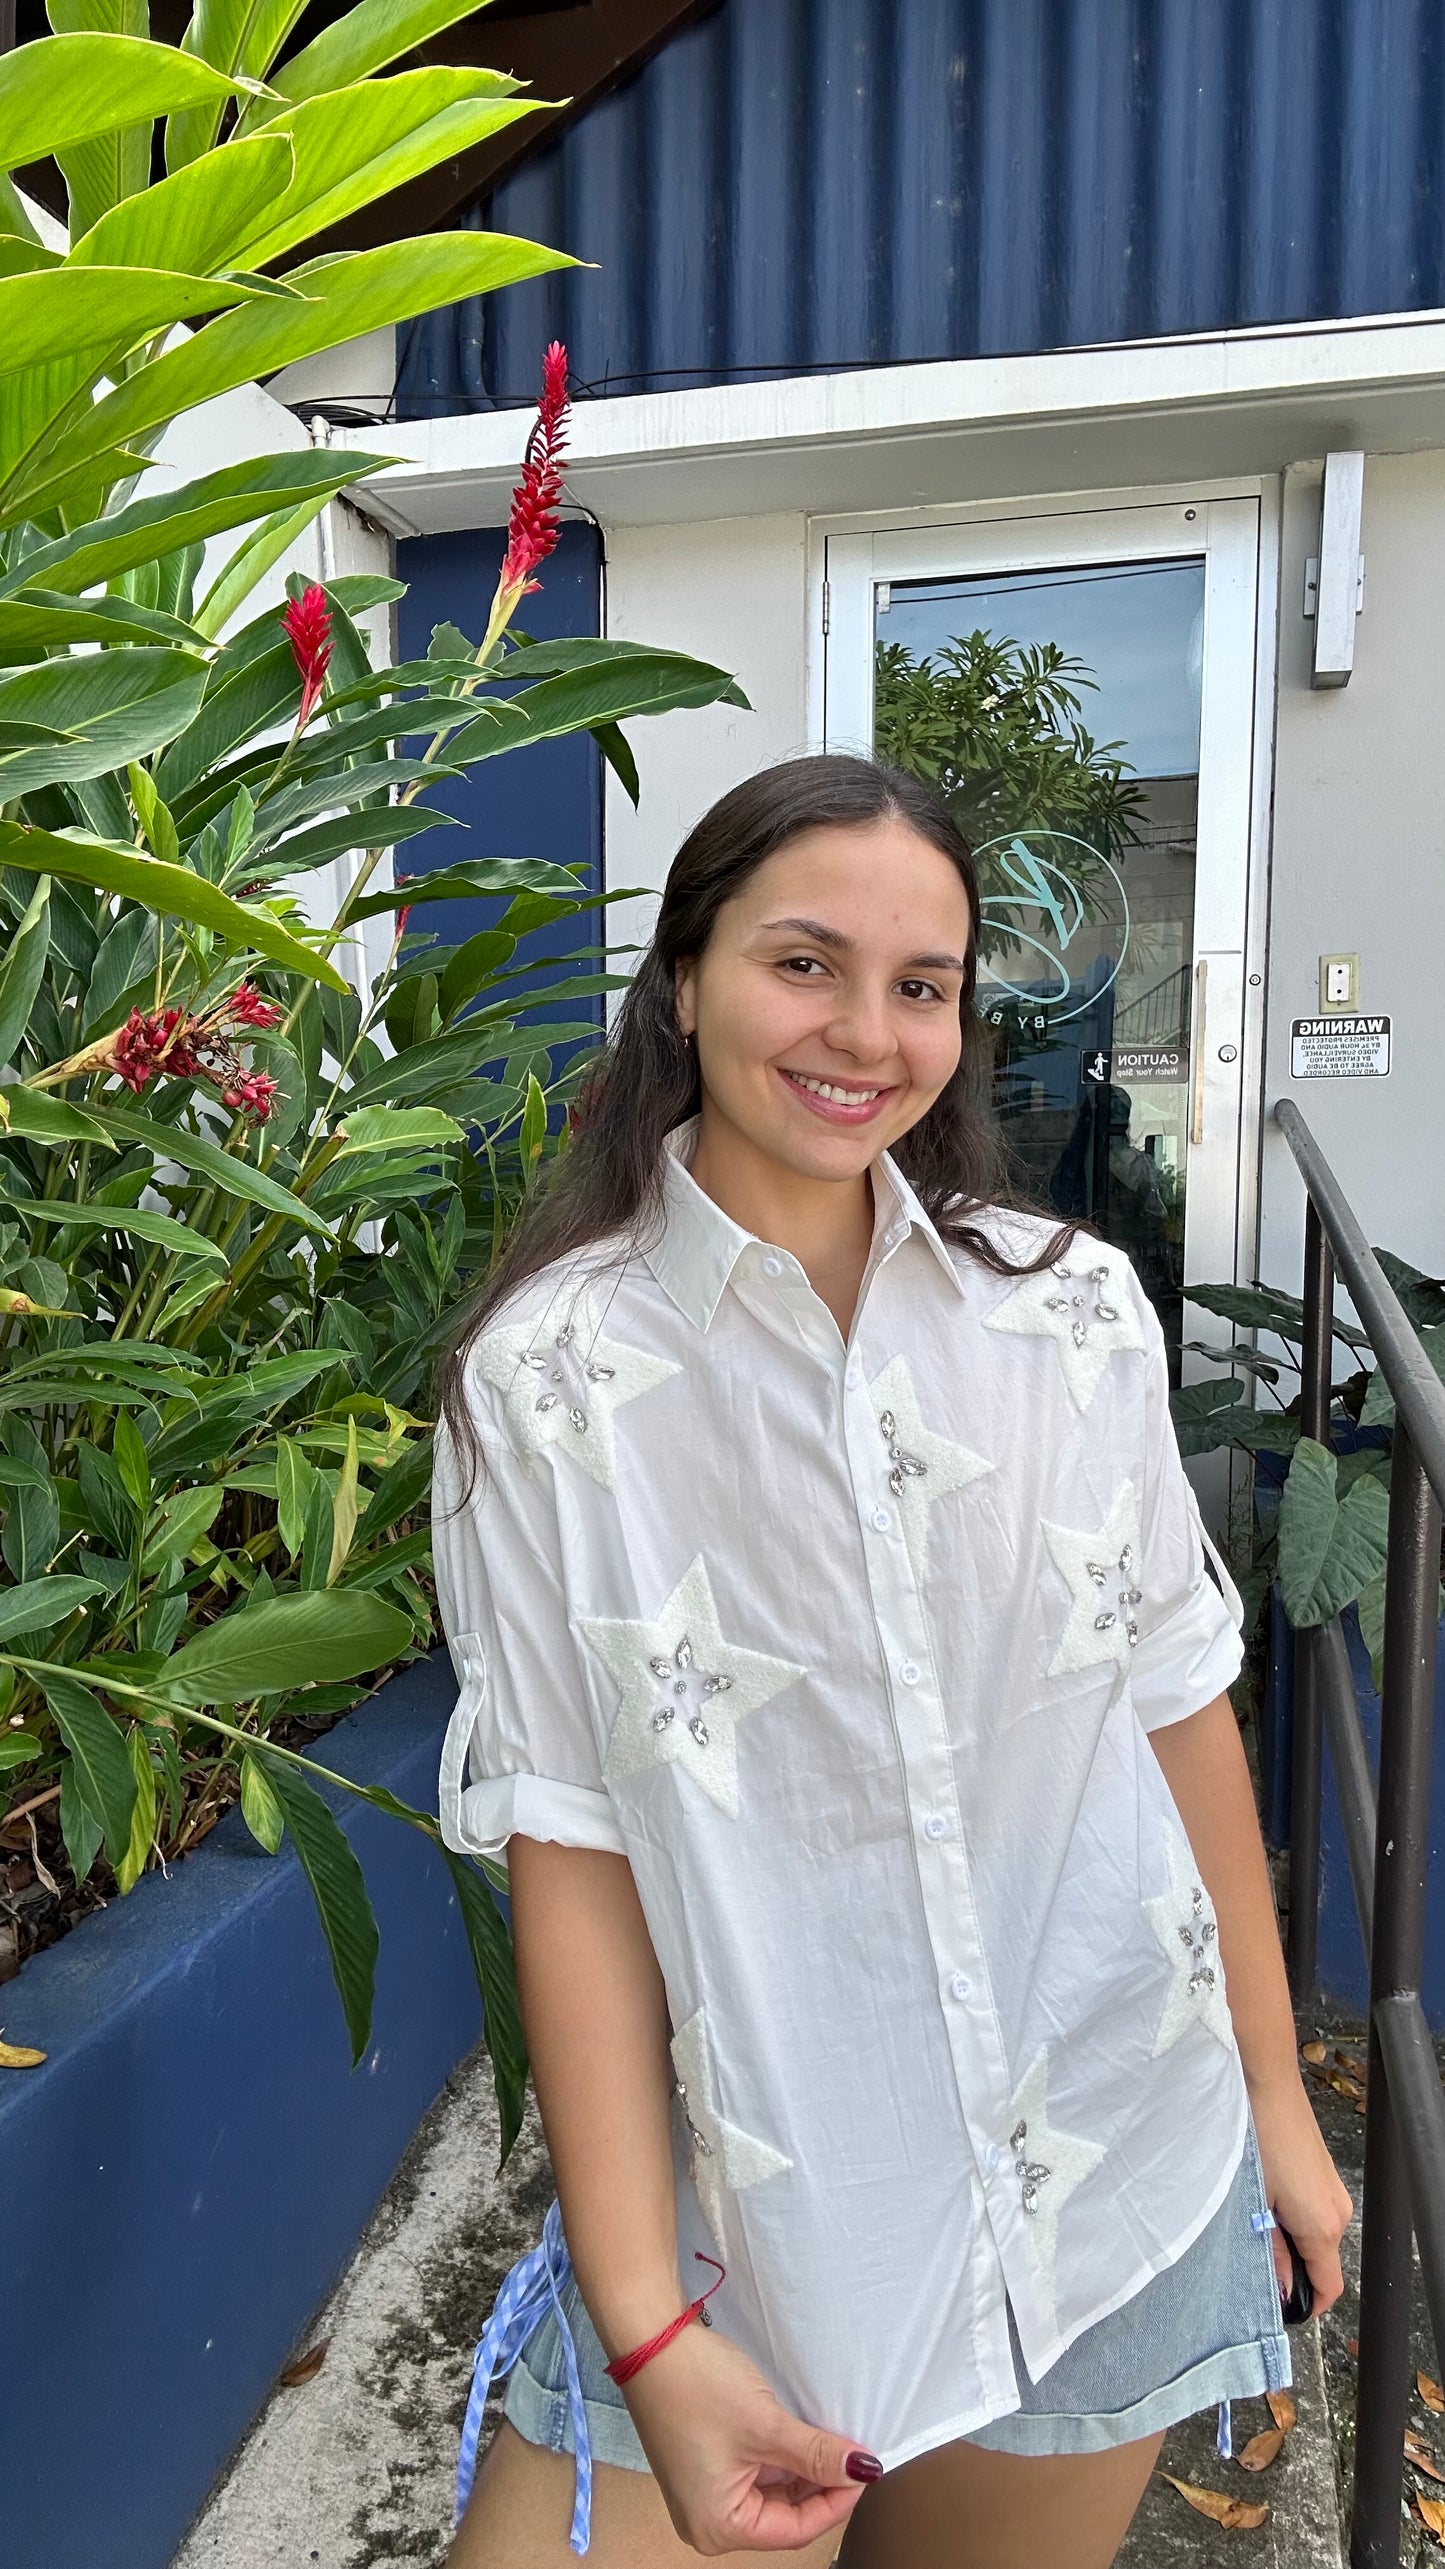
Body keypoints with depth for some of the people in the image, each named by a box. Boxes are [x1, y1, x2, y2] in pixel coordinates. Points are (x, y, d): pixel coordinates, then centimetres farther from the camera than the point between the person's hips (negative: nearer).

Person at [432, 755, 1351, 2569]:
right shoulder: (546, 1378, -13)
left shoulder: (1081, 1313, -5)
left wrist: (1278, 2098, 9)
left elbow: (1178, 1703, 2)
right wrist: (646, 2331, -13)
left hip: (1116, 2194, 3)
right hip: (744, 2213, -2)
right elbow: (567, 1843, -12)